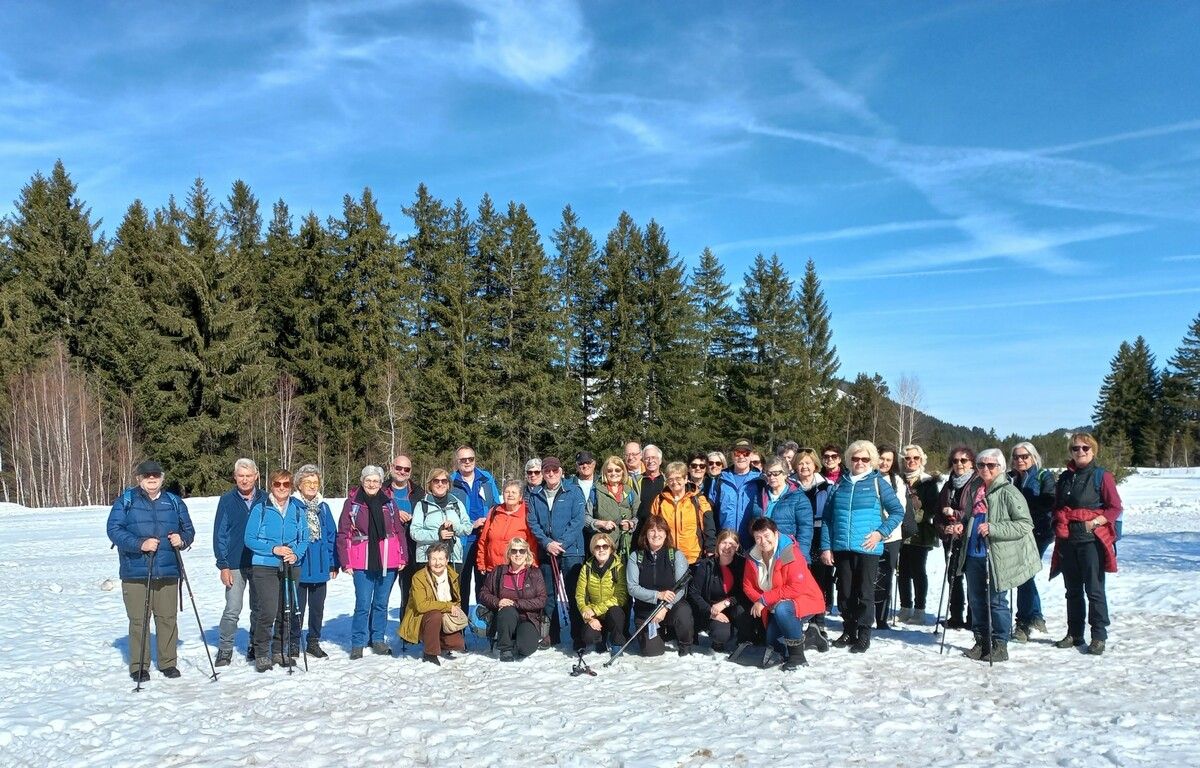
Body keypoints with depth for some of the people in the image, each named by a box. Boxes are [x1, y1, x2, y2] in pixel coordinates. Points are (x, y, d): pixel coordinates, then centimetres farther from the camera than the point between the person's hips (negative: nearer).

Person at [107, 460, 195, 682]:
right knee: (138, 620, 2)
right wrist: (140, 544, -18)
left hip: (167, 573, 2)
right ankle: (139, 666, 14)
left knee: (167, 618, 5)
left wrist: (182, 539, -5)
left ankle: (168, 662, 18)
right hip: (135, 573, -2)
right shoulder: (126, 500, 3)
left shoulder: (174, 502, 11)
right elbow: (113, 529, -6)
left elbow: (189, 529, 18)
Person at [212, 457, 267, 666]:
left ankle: (256, 646, 22)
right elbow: (220, 534, -1)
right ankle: (225, 649, 10)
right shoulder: (227, 500, -2)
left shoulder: (265, 500, 2)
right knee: (232, 610, -4)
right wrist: (223, 565, -6)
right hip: (235, 565, -2)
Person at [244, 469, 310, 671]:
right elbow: (250, 539, -5)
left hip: (290, 567, 4)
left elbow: (304, 539, 9)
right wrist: (273, 549, -15)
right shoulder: (260, 509, -5)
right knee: (268, 611, -11)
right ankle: (262, 653, 4)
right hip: (265, 566, -4)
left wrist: (296, 554, -10)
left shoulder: (297, 509, 5)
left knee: (286, 611, 9)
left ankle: (280, 651, 25)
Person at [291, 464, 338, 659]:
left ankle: (313, 642, 26)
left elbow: (332, 536, 9)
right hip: (298, 567, -4)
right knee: (297, 608, 4)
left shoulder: (323, 507, 7)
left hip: (320, 568, 5)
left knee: (317, 607, 13)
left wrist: (334, 563, 7)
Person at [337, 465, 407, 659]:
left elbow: (399, 530, 8)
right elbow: (343, 534, -2)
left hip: (388, 562, 3)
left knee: (381, 604, 13)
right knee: (363, 605, -2)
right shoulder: (352, 503, -2)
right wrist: (345, 562, -6)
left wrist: (403, 556, 3)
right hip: (362, 563, -3)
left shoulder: (388, 502, 6)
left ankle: (378, 639, 25)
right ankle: (357, 644, 10)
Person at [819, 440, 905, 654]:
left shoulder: (878, 483, 2)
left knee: (864, 592, 2)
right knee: (844, 592, 10)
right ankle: (849, 631, 24)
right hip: (842, 548, 3)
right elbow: (827, 517, 9)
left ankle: (864, 634, 14)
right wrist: (826, 546, 3)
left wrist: (881, 532, -9)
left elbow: (898, 512, 3)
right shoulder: (840, 483, 9)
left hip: (867, 548, -3)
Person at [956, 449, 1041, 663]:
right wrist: (962, 528, 8)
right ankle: (981, 642, 25)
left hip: (997, 557, -7)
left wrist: (993, 529, -23)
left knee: (996, 601, 0)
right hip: (974, 555, 7)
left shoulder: (1008, 493, -10)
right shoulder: (975, 491, 13)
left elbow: (1025, 524, -15)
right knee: (975, 599, 13)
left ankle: (1000, 645, 12)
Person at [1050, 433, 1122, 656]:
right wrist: (1058, 527, 8)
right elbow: (1057, 507, 21)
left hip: (1091, 540, -5)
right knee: (1073, 590, 12)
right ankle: (1074, 634, 20)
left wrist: (1096, 522, -17)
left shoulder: (1102, 476, -3)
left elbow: (1115, 508, -5)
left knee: (1094, 589, -4)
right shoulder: (1065, 477, 13)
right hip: (1067, 541, 6)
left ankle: (1098, 637, 3)